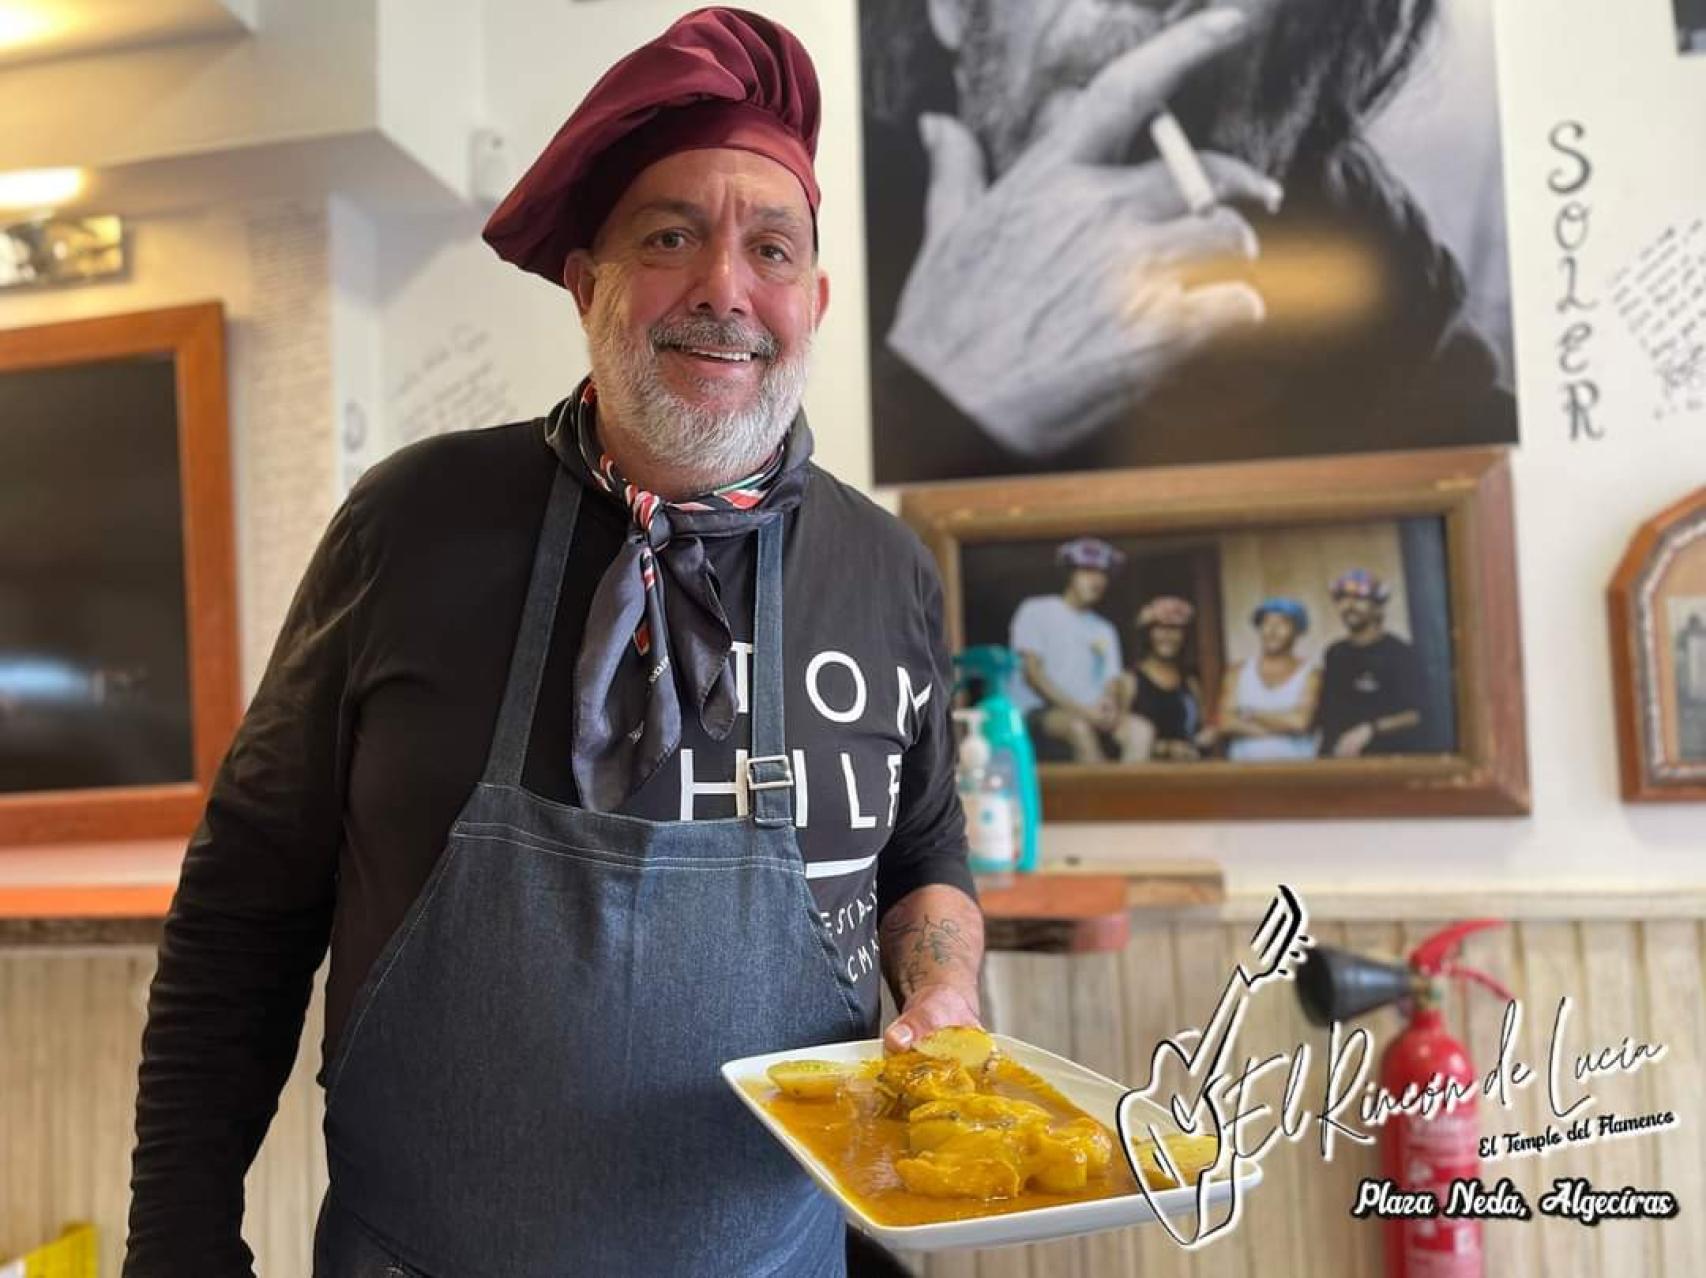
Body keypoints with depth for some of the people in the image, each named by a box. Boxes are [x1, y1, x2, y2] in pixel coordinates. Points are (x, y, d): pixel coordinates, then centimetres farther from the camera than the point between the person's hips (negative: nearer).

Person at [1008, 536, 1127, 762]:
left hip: (1090, 718, 5)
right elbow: (1032, 673, -5)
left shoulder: (1105, 630, 21)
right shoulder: (1036, 611, 5)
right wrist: (1080, 710, -14)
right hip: (1034, 717, -5)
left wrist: (1109, 706, -14)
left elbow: (1111, 686, 12)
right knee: (1078, 726, -36)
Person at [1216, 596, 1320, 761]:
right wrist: (1283, 725, -5)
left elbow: (1300, 721, -10)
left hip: (1294, 764, -2)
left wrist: (1252, 714, 1)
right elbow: (1225, 723, -1)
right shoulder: (1239, 672, 9)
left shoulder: (1310, 673, 2)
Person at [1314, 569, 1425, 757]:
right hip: (1335, 757, 4)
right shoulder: (1334, 654, 15)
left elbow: (1412, 715, -7)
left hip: (1384, 756, -4)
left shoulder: (1400, 653, -1)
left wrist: (1368, 731, -16)